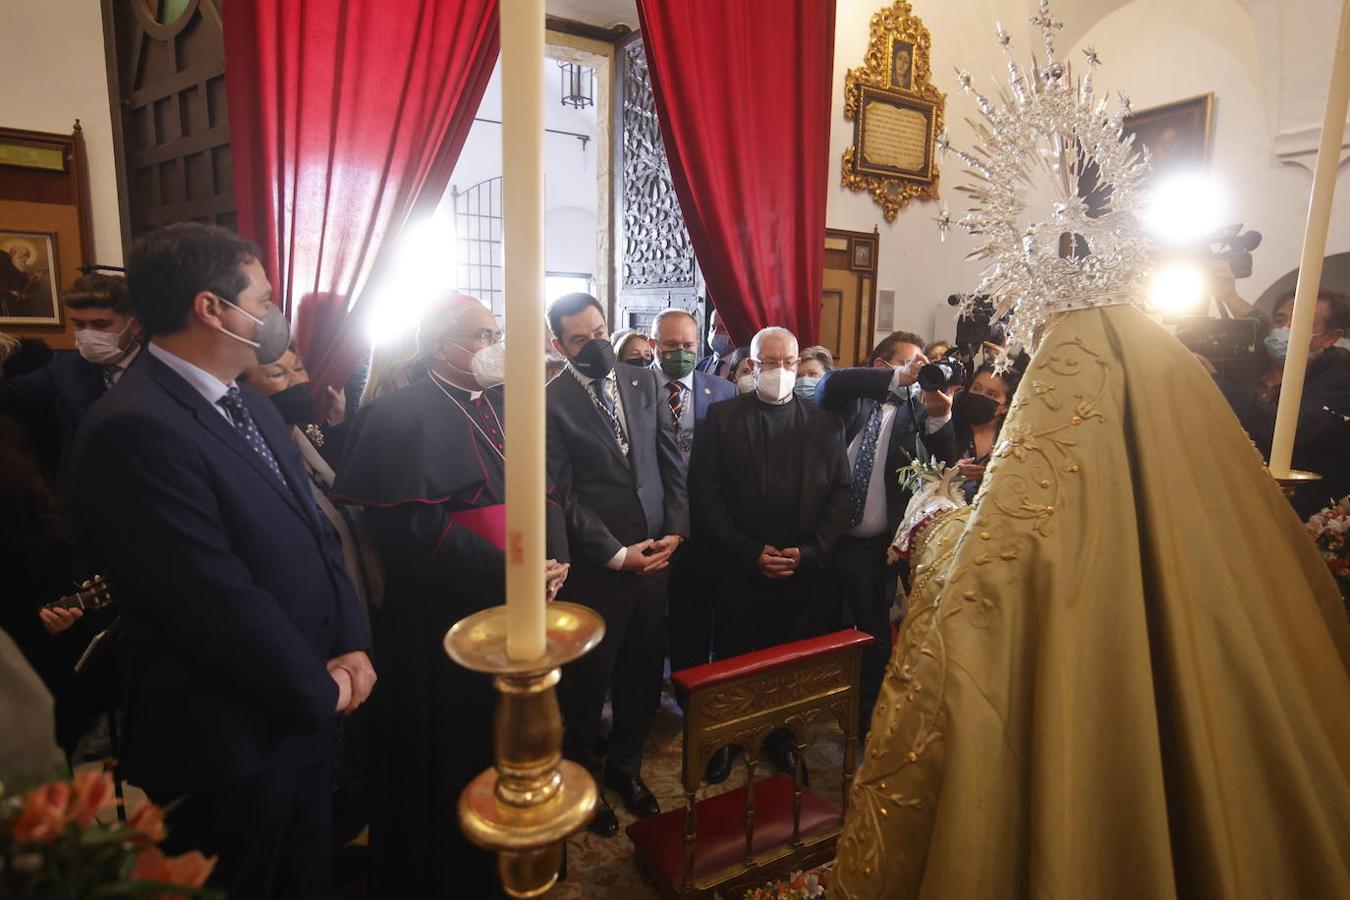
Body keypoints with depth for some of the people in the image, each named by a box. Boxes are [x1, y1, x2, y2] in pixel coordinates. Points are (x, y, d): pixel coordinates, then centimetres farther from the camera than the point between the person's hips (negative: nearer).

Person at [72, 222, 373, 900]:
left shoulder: (253, 407, 6)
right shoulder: (137, 427, -24)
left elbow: (315, 531, 6)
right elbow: (219, 597, -25)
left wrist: (351, 645, -5)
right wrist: (318, 689, -12)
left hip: (307, 711, 8)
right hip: (229, 742, -8)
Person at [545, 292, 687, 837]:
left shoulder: (644, 383, 6)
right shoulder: (552, 402, -9)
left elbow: (671, 461, 7)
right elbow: (563, 495, -12)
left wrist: (676, 531, -2)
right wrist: (616, 554, -12)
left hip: (656, 556, 4)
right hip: (595, 567, -4)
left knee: (644, 678, 15)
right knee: (586, 685, 12)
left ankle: (625, 767, 41)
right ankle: (583, 779, 38)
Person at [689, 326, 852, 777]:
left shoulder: (824, 424, 6)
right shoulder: (722, 417, -1)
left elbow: (840, 496, 4)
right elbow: (705, 491, -6)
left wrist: (809, 552, -8)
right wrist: (749, 552, -12)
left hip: (803, 571, 2)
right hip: (738, 568, -1)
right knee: (732, 660, 11)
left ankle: (781, 737, 34)